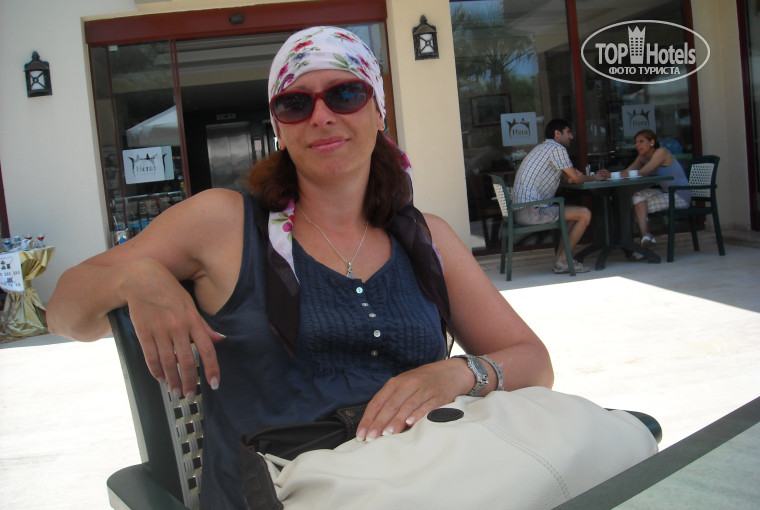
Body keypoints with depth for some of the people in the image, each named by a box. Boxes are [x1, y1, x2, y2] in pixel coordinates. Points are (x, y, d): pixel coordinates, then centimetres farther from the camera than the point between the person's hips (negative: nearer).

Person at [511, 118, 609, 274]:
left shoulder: (542, 147, 25)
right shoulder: (557, 149, -7)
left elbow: (568, 177, 30)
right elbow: (576, 178, -2)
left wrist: (594, 175, 22)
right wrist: (594, 178, 18)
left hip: (521, 210, 10)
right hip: (532, 211, -10)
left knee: (574, 212, 22)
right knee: (585, 214, -7)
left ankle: (560, 259, 13)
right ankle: (562, 261, -1)